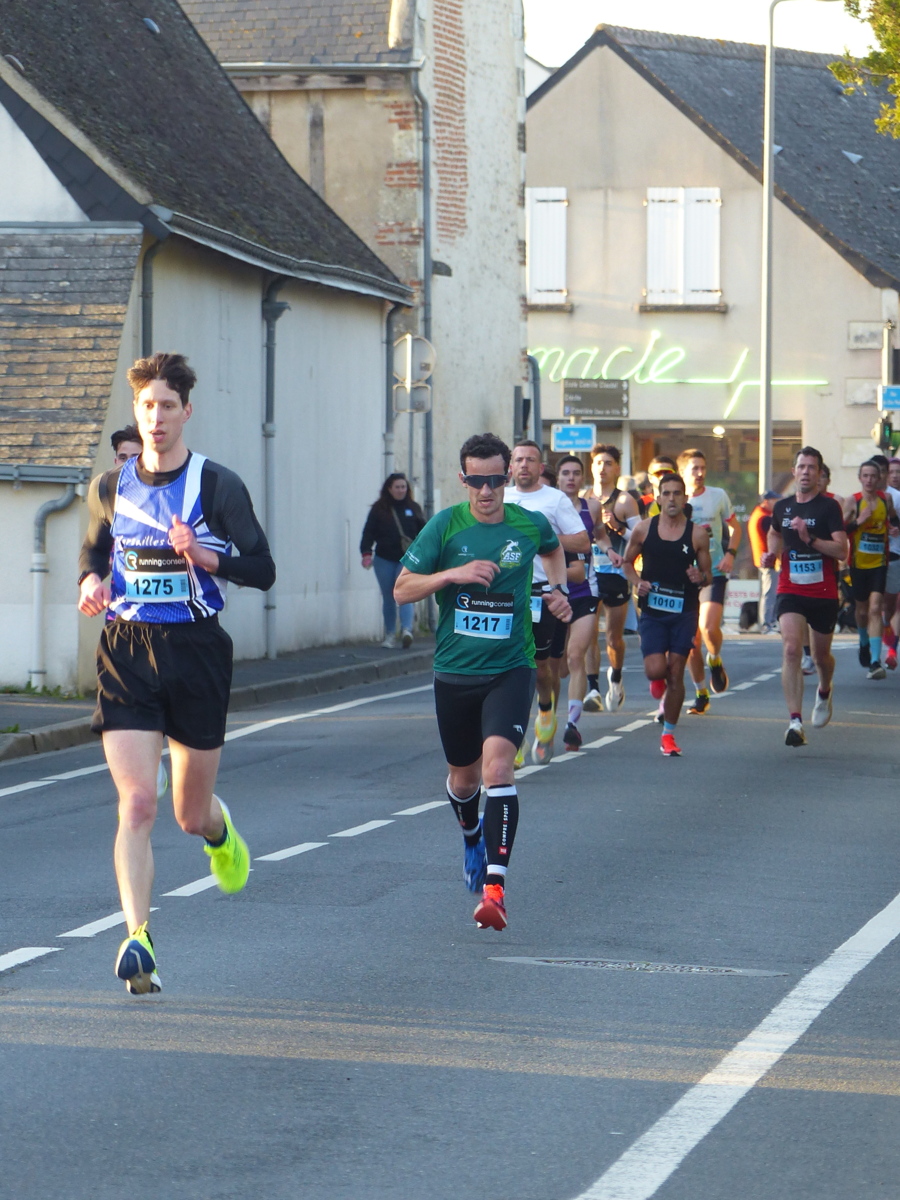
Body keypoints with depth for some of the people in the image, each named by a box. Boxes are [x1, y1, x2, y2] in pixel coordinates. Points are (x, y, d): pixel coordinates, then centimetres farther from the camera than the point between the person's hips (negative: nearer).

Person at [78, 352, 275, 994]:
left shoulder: (218, 485, -3)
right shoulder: (111, 487, 7)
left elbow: (263, 570, -3)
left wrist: (206, 556, -20)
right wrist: (91, 581, 1)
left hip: (196, 652, -1)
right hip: (125, 652, 1)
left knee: (192, 814, 10)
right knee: (136, 803, -15)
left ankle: (219, 828, 48)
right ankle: (138, 939, -16)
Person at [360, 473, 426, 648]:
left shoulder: (413, 508, 7)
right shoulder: (379, 509, 3)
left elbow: (423, 533, 12)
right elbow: (369, 532, 1)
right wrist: (367, 552, -10)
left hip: (408, 560, -1)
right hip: (384, 560, 1)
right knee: (388, 598, 8)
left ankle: (406, 630, -28)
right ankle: (390, 635, 16)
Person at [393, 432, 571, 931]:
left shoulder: (531, 525, 1)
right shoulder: (445, 526, -4)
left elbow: (553, 549, 27)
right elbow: (402, 590, -5)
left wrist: (557, 589, 11)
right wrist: (453, 574, -18)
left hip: (510, 669, -1)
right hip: (454, 672, 1)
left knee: (497, 762, -22)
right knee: (463, 776, 15)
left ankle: (495, 888, -26)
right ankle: (473, 840, 51)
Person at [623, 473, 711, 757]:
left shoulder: (697, 534, 0)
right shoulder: (644, 529, 1)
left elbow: (708, 574, 8)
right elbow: (628, 562, 13)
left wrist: (700, 578, -15)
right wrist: (637, 582, -6)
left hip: (684, 611, 0)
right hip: (653, 609, 0)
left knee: (676, 673, 0)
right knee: (655, 670, -12)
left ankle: (668, 734, 12)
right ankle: (661, 682, 27)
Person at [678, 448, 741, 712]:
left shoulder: (718, 496, 3)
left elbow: (735, 527, 14)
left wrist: (730, 554, -3)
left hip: (713, 572, -1)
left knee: (708, 627, -21)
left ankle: (715, 660, 12)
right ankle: (701, 693, 17)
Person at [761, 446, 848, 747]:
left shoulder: (828, 507, -8)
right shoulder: (781, 507, 6)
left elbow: (842, 550, -16)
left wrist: (811, 539, -27)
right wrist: (771, 553, 9)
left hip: (823, 593, -2)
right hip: (790, 592, 2)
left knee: (821, 656, 13)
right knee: (791, 649, -19)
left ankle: (825, 691, 50)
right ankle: (795, 722, -24)